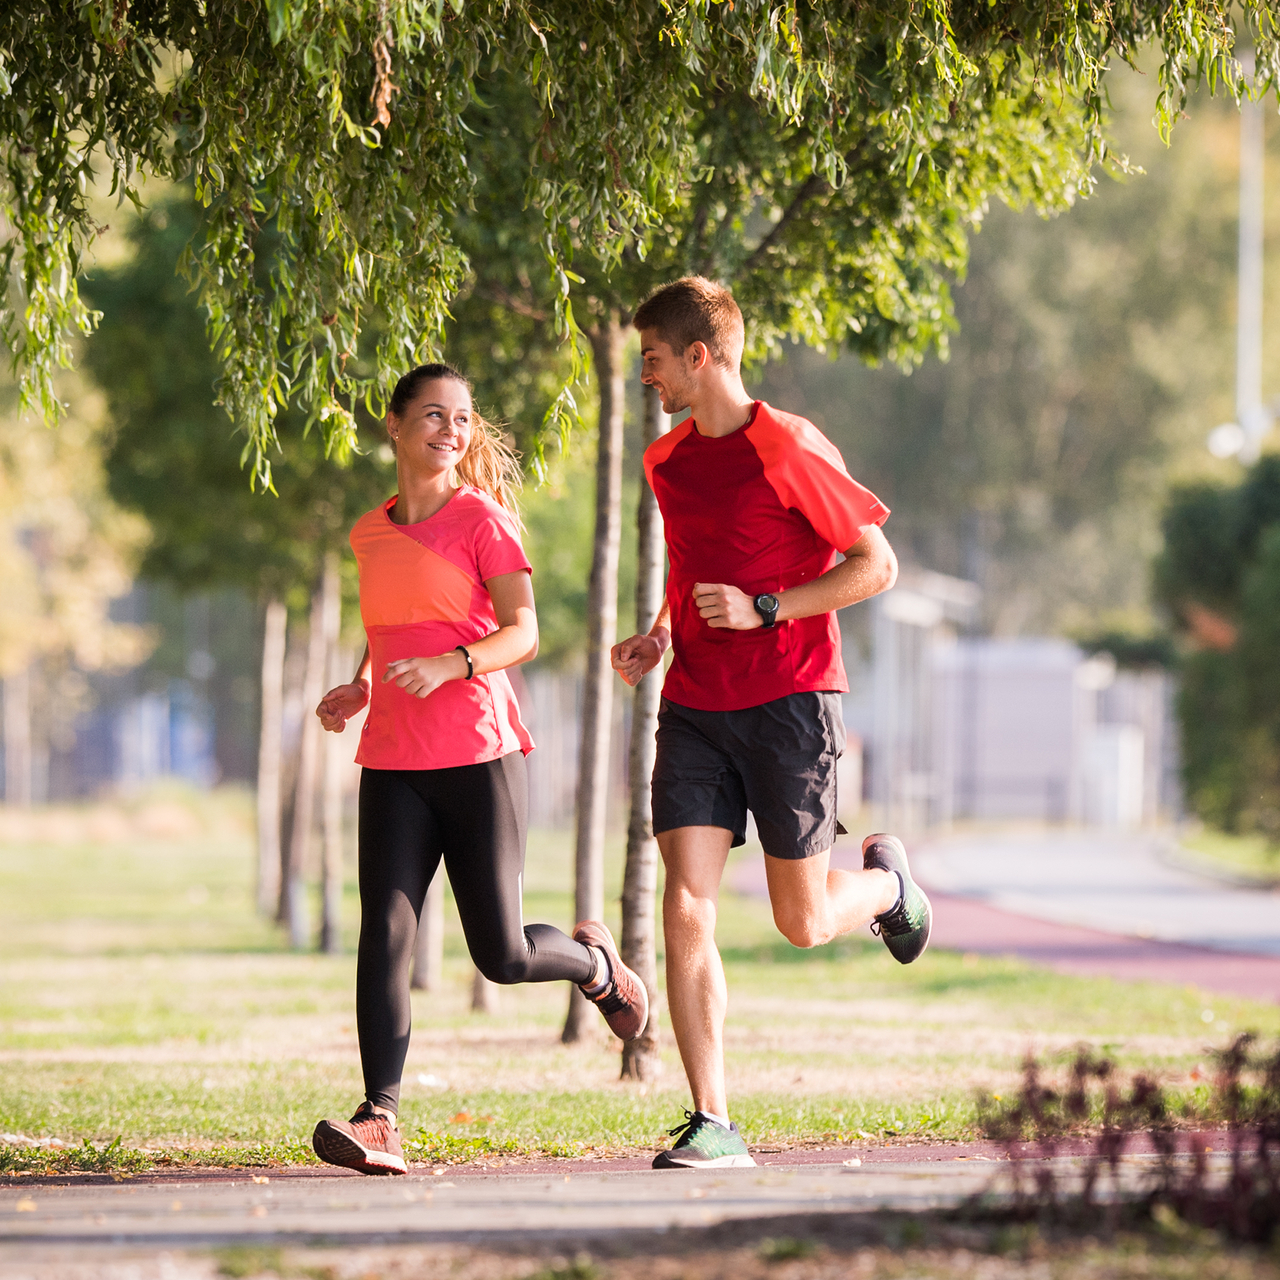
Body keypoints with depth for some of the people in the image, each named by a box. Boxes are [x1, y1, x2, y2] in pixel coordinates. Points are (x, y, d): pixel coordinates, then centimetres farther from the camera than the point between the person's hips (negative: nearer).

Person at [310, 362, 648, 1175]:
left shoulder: (481, 518, -2)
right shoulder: (371, 535, 14)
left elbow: (522, 632, -9)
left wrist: (451, 665, -27)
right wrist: (360, 691, 8)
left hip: (480, 755, -4)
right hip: (393, 764, 4)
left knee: (502, 956, -2)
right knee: (384, 933, -13)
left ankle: (593, 962, 32)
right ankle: (380, 1122, -18)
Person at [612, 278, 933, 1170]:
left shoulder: (790, 450, -10)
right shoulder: (667, 461, 11)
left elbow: (877, 566, -9)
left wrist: (764, 611, -18)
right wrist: (659, 637, 9)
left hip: (790, 702, -5)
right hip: (694, 706, 5)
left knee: (803, 923, 2)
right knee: (687, 911, -10)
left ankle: (886, 880, 38)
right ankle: (713, 1127, -9)